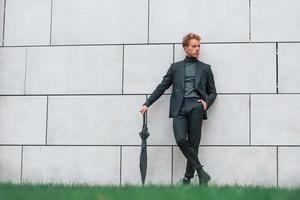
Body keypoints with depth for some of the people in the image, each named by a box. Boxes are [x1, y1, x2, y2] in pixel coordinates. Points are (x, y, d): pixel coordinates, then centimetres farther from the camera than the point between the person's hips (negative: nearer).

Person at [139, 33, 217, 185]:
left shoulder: (205, 68, 18)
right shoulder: (175, 67, 19)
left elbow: (212, 92, 19)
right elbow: (162, 87, 17)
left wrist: (206, 103, -2)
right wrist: (147, 103, 10)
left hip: (196, 106, 0)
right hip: (179, 108, 1)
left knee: (193, 143, -9)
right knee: (180, 139, -19)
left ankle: (188, 177, -1)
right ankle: (201, 172, -11)